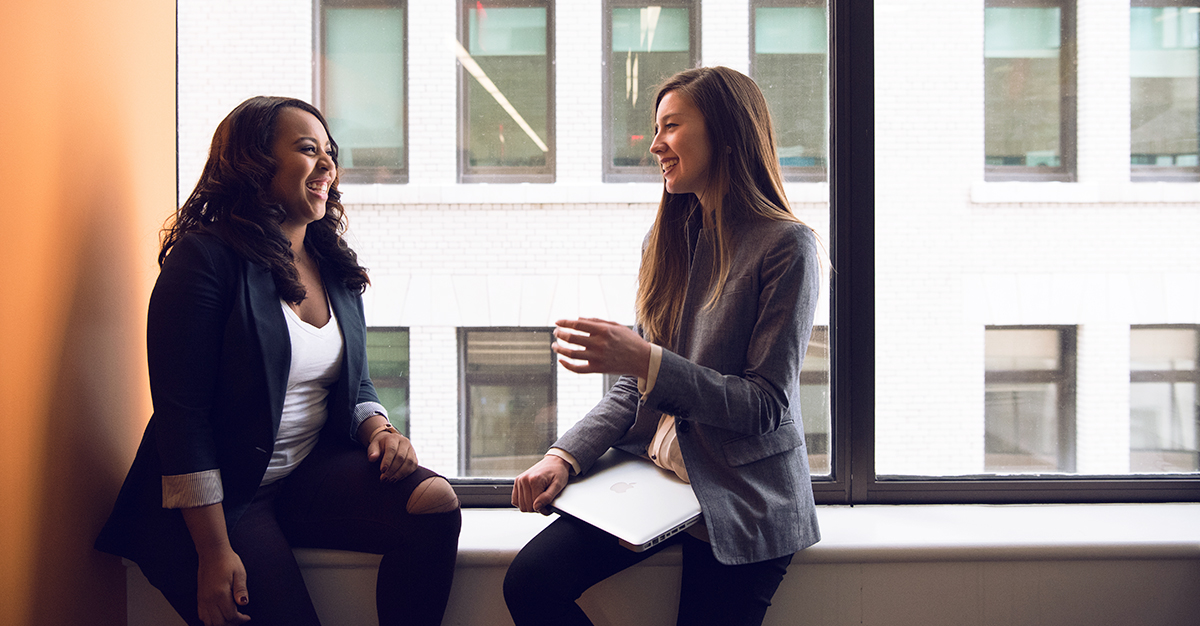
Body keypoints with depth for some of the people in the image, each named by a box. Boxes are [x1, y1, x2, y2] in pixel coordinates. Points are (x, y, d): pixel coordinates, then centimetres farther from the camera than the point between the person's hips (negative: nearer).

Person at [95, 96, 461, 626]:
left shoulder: (335, 267, 10)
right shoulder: (206, 259, -11)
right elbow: (181, 414, -16)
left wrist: (377, 428, -6)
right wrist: (213, 552, -20)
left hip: (314, 472, 6)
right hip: (222, 496, -6)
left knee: (434, 503, -19)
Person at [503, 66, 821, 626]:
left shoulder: (785, 245, -10)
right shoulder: (668, 238, 10)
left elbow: (766, 407, -14)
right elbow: (635, 390, 11)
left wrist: (645, 361, -24)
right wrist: (566, 456, -5)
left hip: (742, 501, -5)